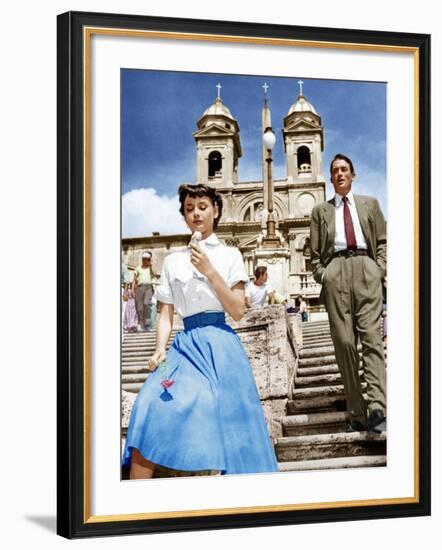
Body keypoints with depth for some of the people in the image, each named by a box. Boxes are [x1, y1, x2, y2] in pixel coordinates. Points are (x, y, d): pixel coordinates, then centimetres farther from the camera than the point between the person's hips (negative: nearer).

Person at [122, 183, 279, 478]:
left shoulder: (229, 255, 9)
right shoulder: (173, 260, 16)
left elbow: (238, 311, -1)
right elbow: (166, 314, 12)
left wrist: (210, 272, -10)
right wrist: (160, 349, -6)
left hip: (220, 345, -1)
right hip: (186, 344, 2)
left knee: (224, 425, -12)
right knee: (152, 409, -20)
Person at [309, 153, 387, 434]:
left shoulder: (369, 204, 20)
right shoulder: (321, 210, 21)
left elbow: (383, 240, 15)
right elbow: (315, 252, 17)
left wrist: (380, 268, 0)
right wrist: (322, 275, 2)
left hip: (366, 269, -1)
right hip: (336, 272, 1)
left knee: (371, 337, -15)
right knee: (344, 342, -5)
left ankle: (377, 408, -26)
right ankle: (357, 414, -5)